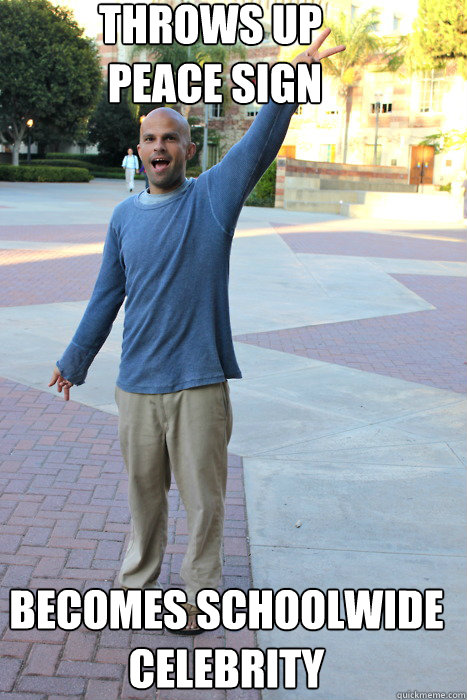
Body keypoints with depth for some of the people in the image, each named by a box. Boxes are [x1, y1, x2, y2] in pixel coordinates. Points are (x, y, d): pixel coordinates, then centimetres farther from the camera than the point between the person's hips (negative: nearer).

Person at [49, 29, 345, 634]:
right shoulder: (125, 216, 6)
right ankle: (138, 578, 40)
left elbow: (260, 143, -18)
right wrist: (75, 360, 19)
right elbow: (106, 297, 13)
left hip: (200, 382, -3)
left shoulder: (213, 197, -3)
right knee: (143, 489, 18)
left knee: (203, 497, 9)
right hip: (137, 382, 3)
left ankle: (200, 590, 29)